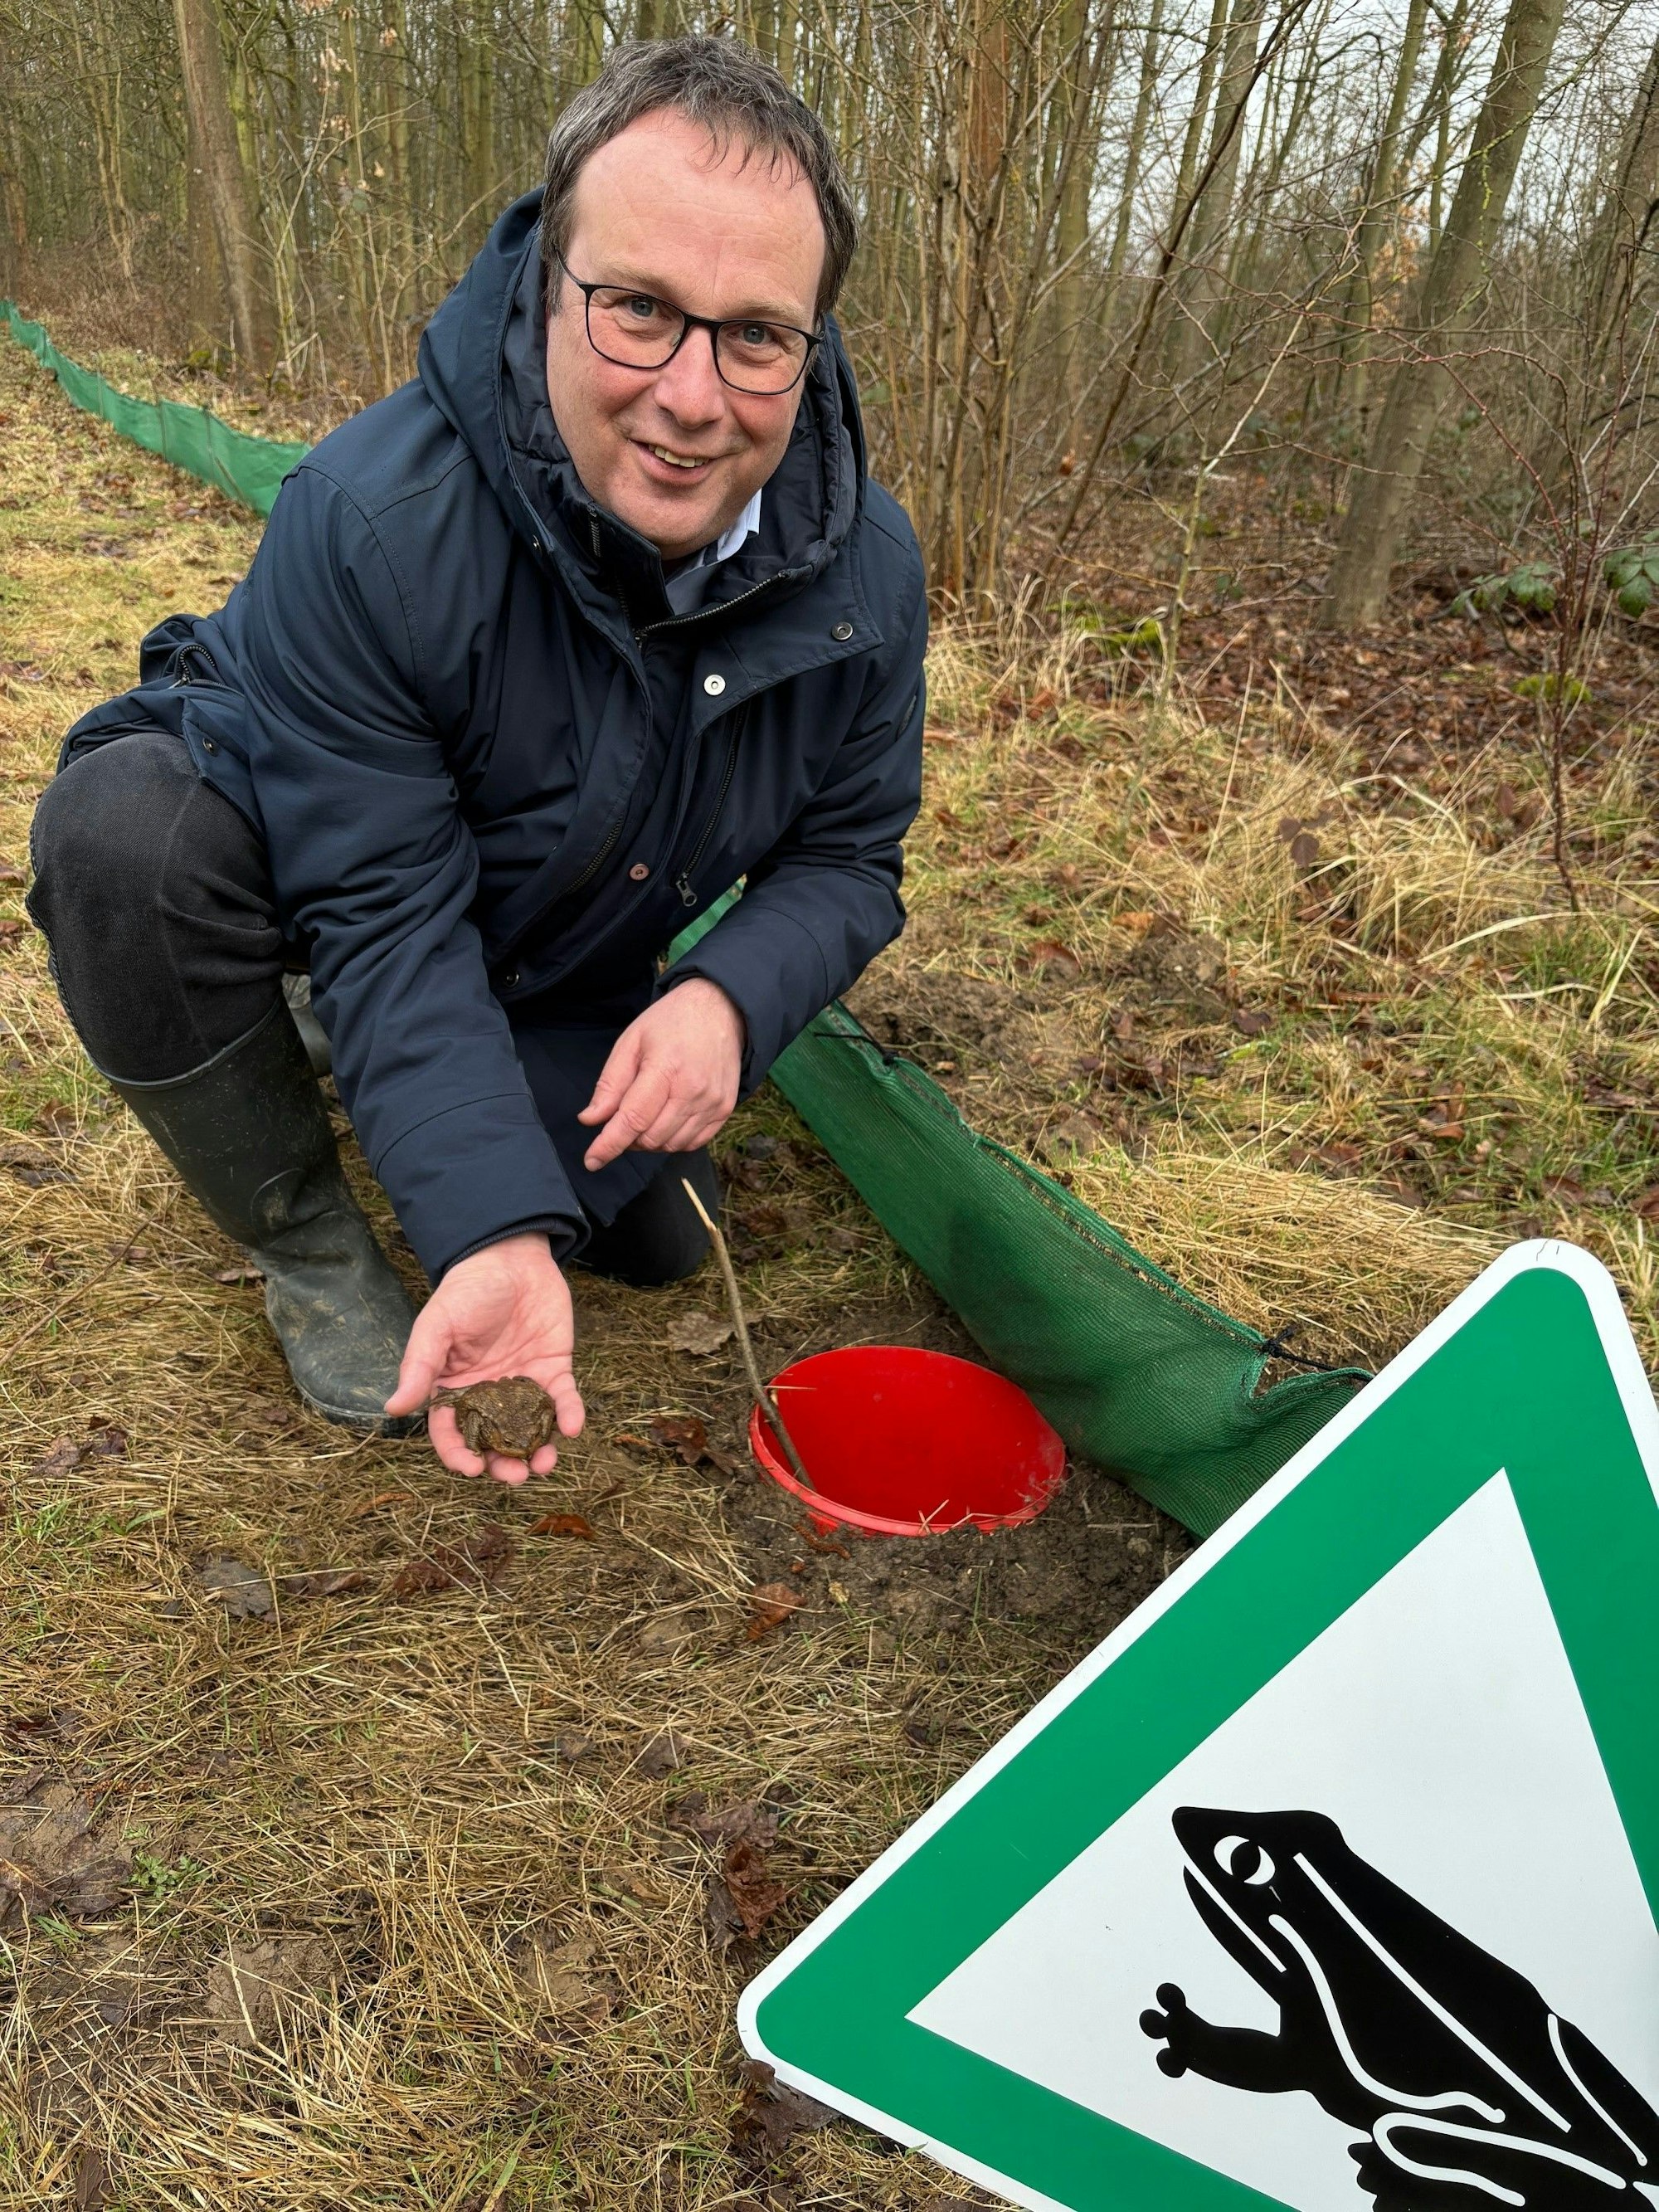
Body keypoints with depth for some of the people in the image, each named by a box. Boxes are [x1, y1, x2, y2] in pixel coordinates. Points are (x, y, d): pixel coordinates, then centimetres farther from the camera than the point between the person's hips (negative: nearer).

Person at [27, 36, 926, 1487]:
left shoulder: (865, 568, -22)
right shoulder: (368, 521, -36)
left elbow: (847, 859, -11)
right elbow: (389, 915, -34)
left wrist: (728, 998, -33)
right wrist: (494, 1233, -45)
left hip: (561, 971, 4)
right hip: (291, 859, -3)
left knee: (655, 1240, -1)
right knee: (126, 826, -35)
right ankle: (308, 1248, -10)